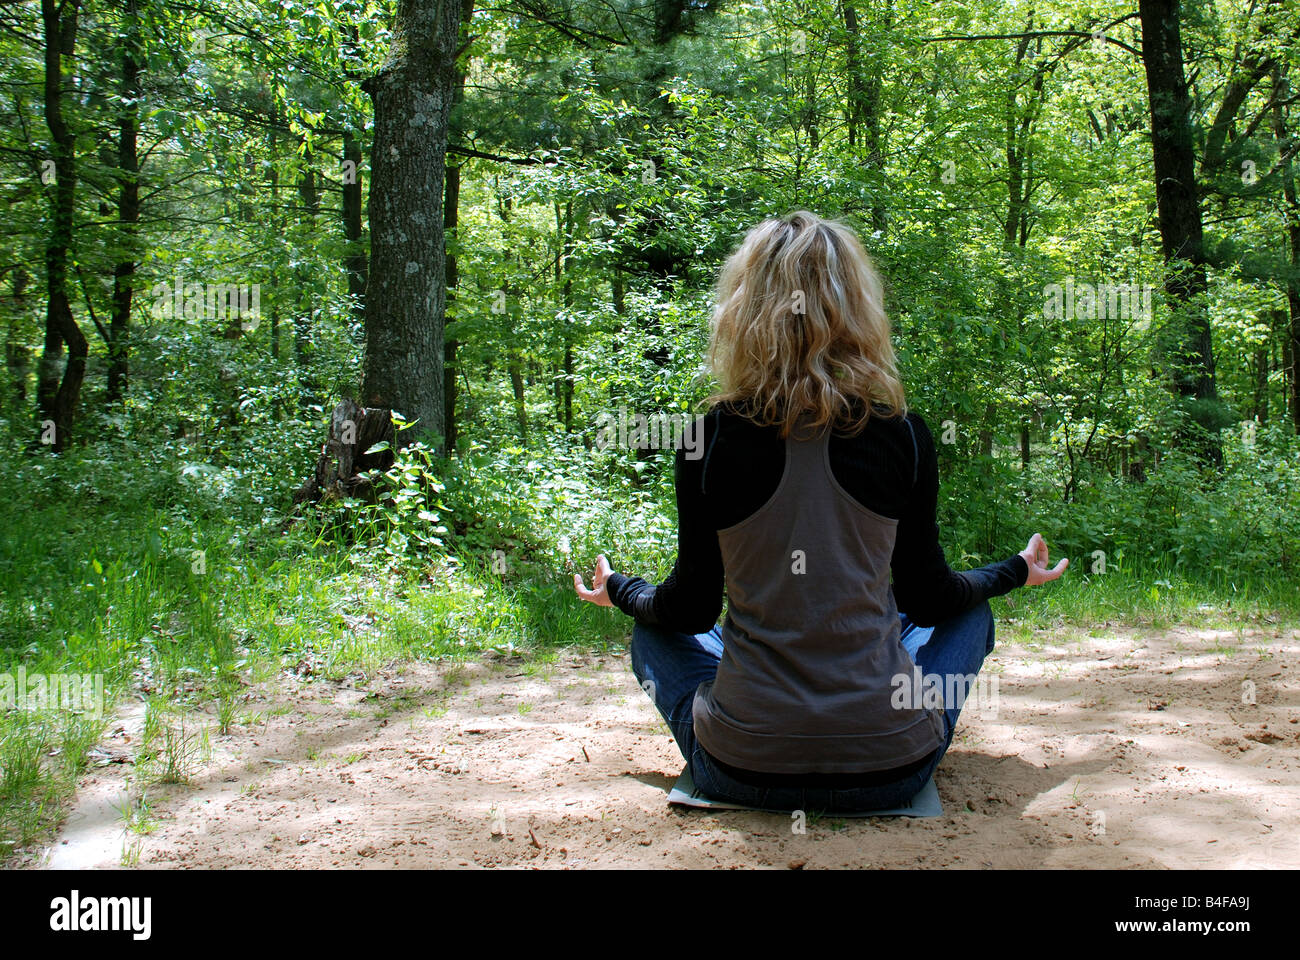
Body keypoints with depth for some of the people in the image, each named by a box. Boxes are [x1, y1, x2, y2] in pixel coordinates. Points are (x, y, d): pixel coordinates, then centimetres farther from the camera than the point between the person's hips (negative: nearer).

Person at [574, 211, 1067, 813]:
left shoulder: (712, 438, -9)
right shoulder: (903, 436, -8)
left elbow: (691, 608, 1)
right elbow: (927, 598, 5)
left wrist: (618, 590, 24)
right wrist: (1017, 571, 26)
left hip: (742, 771, 0)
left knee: (654, 632, 29)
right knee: (970, 612, 29)